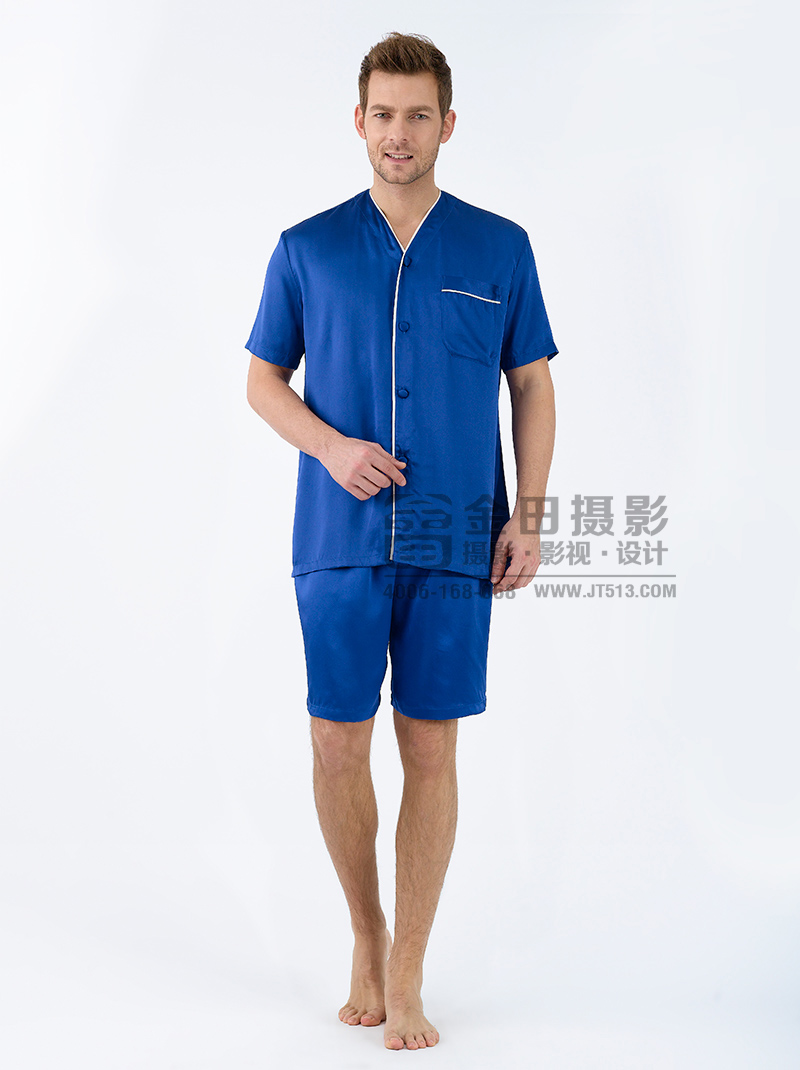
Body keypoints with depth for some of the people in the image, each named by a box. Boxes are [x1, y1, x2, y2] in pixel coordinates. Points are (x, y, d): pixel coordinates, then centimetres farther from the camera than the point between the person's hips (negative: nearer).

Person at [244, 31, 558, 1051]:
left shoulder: (500, 248, 5)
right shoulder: (307, 249, 5)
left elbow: (533, 388, 8)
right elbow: (262, 379, 10)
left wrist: (527, 517, -3)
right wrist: (330, 446, -9)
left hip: (455, 543, 0)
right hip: (338, 543, 1)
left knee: (430, 754, 3)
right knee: (338, 748, 3)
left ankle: (406, 973, 16)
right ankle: (366, 932, 27)